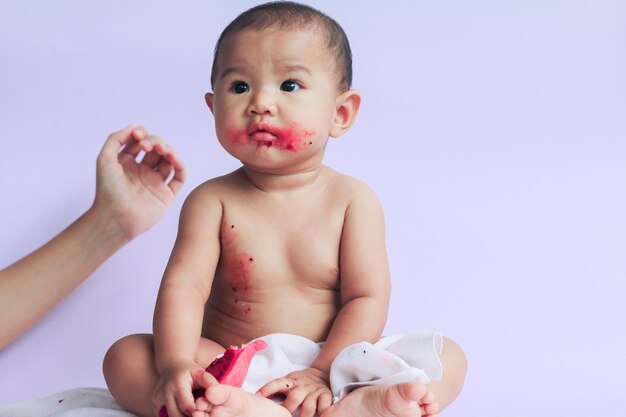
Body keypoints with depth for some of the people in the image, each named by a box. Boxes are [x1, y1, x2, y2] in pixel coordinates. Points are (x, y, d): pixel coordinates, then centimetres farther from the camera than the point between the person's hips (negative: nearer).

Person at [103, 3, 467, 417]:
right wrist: (175, 364, -31)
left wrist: (323, 372, -21)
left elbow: (366, 298, -7)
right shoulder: (213, 200, -1)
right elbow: (183, 285, -13)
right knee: (124, 356, -22)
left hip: (332, 367, 0)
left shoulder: (353, 200, -2)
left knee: (448, 356, -18)